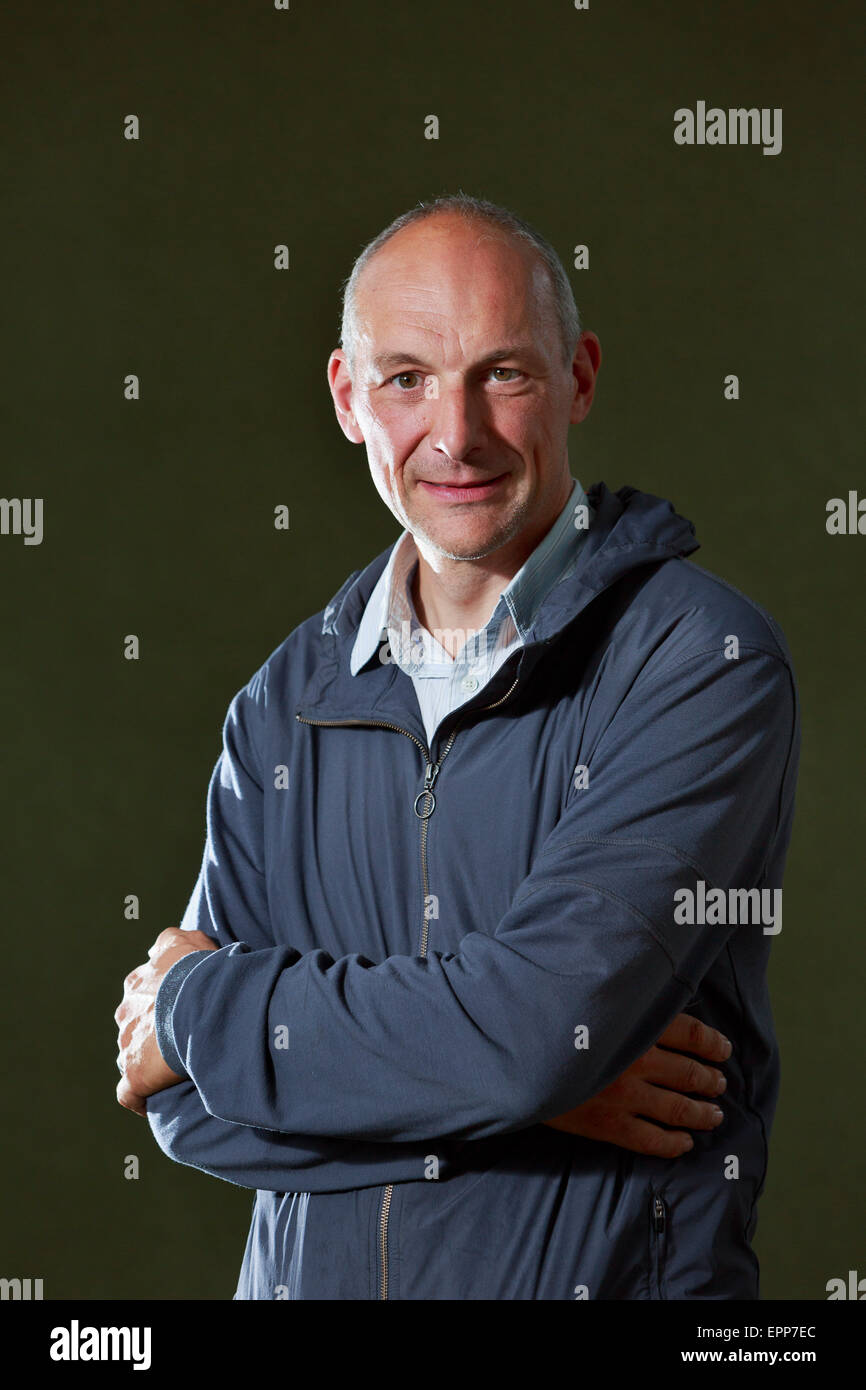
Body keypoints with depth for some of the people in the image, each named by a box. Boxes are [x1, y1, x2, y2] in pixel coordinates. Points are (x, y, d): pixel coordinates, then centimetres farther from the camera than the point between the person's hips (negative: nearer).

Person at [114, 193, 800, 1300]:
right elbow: (188, 1108, -4)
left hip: (608, 1271, -4)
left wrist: (203, 1003, -11)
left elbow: (537, 1021, -23)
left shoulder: (703, 659, -13)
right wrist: (511, 1081, -18)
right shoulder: (286, 702, 2)